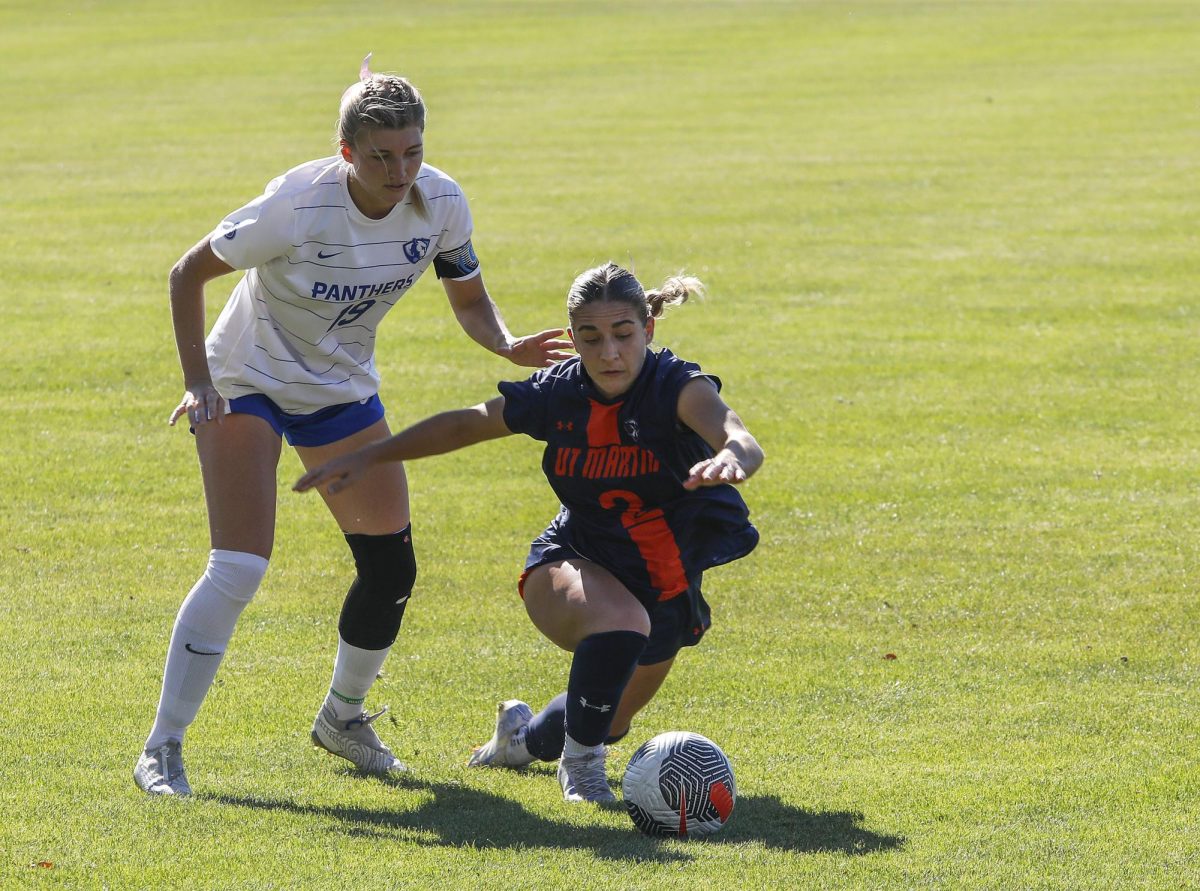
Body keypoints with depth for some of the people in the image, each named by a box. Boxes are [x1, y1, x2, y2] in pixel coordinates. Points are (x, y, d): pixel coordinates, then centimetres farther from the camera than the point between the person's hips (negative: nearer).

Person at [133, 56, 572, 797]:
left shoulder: (440, 203, -16)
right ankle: (162, 748, -9)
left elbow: (470, 300, -1)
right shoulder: (297, 207, -30)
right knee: (239, 570, -19)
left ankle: (343, 716, 30)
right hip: (248, 385, -5)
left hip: (343, 390, 5)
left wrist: (509, 346, -23)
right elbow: (188, 274, -17)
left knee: (392, 571, 2)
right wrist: (198, 382, -24)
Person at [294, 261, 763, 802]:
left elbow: (742, 442, -45)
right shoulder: (557, 393, -13)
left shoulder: (676, 387, -24)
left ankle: (525, 737, 56)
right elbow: (465, 424, 5)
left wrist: (732, 458, -70)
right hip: (570, 561, -1)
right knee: (620, 623, -37)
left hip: (668, 589, 1)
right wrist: (370, 458, 6)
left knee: (601, 725, 19)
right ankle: (580, 759, -13)